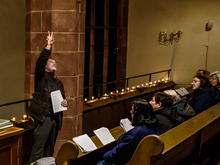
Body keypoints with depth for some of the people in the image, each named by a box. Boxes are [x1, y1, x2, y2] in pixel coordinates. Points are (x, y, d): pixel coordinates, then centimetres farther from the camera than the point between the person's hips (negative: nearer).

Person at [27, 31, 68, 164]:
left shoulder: (58, 82, 20)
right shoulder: (41, 77, 1)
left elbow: (63, 97, 26)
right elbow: (39, 63, -16)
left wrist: (65, 102, 2)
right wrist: (48, 47, -21)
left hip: (56, 117, 7)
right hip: (44, 117, -7)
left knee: (50, 148, 15)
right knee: (38, 148, -7)